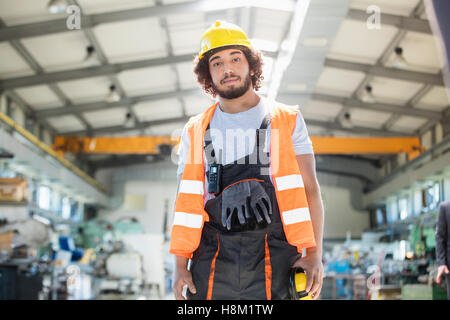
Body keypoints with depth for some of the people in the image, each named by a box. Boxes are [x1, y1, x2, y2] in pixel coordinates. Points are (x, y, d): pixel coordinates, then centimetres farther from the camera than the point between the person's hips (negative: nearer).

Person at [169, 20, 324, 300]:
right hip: (212, 263, 2)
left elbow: (309, 189, 5)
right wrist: (180, 265, 3)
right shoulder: (196, 131, 17)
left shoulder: (287, 120, 11)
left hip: (273, 260, -1)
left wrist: (315, 254, -7)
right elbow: (186, 200, 14)